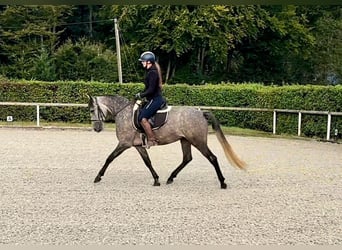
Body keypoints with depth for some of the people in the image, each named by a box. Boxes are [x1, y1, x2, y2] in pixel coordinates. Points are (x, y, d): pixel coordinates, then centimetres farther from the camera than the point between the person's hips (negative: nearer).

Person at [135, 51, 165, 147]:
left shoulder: (152, 73, -16)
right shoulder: (151, 71, 15)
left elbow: (151, 90, -21)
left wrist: (141, 95, -11)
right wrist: (141, 94, 10)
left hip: (155, 99, -11)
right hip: (154, 99, 11)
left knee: (142, 118, -18)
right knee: (140, 112, 16)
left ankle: (152, 140, -16)